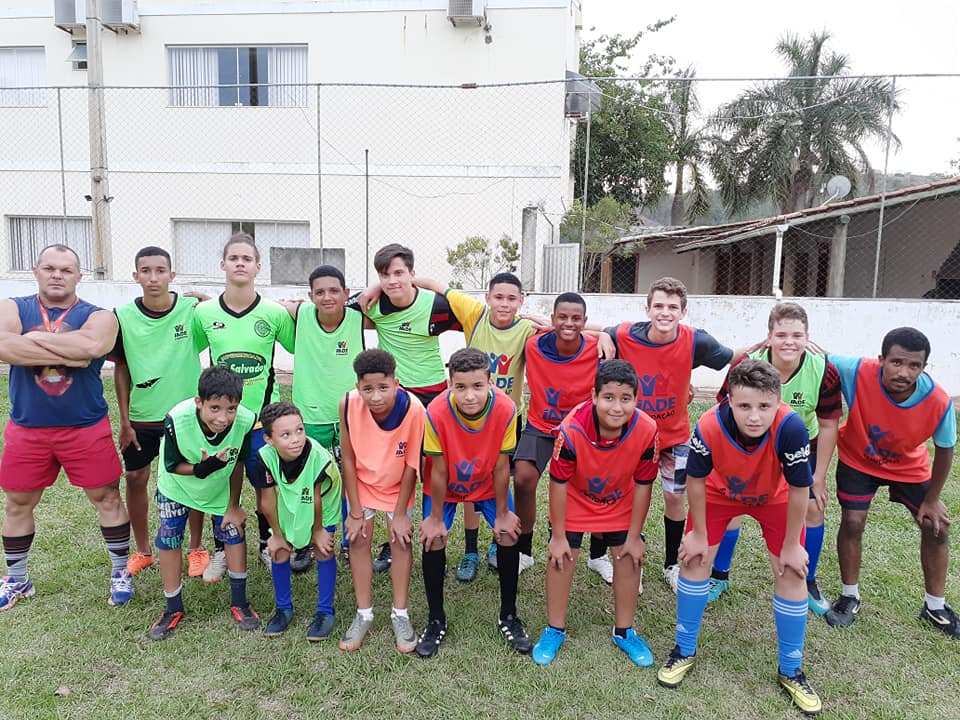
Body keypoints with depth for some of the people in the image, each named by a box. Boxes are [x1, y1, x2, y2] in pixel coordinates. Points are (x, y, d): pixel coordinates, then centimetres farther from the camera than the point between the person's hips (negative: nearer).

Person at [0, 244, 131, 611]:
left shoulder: (98, 316, -4)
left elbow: (90, 346, -27)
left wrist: (34, 337, -16)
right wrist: (67, 353, -21)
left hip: (87, 428, -2)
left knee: (107, 497, 6)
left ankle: (121, 571, 24)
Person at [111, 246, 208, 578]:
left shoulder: (193, 310, -11)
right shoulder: (123, 316, -6)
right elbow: (121, 370, 1)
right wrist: (124, 421, 1)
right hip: (141, 416, 2)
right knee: (135, 479, 10)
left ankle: (196, 548, 26)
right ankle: (142, 550, 30)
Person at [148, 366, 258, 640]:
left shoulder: (246, 421, -36)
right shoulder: (176, 420, -40)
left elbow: (237, 464, -15)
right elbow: (172, 466, -22)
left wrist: (233, 506, -5)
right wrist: (201, 469, -43)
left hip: (221, 485, 1)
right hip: (178, 483, -1)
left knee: (234, 531, 2)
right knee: (168, 538, 2)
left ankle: (239, 602, 21)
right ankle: (173, 609, 22)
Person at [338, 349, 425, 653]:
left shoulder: (414, 409, -35)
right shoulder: (348, 405, -30)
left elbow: (411, 465, -21)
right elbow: (348, 459, -17)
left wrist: (400, 513, -12)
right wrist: (355, 511, -11)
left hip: (398, 485, -1)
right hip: (361, 482, 1)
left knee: (401, 541, 1)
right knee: (358, 541, 2)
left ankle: (400, 614, 18)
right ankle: (363, 614, 18)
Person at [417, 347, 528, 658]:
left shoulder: (505, 409, -33)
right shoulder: (437, 412, -35)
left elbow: (501, 466, -19)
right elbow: (439, 470, -23)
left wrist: (502, 513, -9)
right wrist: (436, 518, -12)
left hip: (488, 484, 1)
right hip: (446, 486, -1)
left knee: (508, 536, -7)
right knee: (433, 540, -10)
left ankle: (508, 616, 15)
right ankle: (436, 620, 13)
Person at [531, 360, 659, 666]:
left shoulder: (646, 430, -31)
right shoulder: (572, 428, -37)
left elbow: (643, 485, -15)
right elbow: (558, 483, -23)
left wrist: (634, 536, -7)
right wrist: (558, 535, -15)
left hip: (620, 503, 2)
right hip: (575, 500, -2)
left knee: (629, 558, 6)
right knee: (562, 556, -1)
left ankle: (624, 631, 28)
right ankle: (555, 630, 21)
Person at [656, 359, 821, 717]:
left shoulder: (791, 427, -40)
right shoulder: (709, 427, -38)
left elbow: (799, 490, -24)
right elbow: (695, 480, -19)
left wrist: (791, 546, -13)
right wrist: (699, 534, -8)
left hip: (775, 497, 0)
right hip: (721, 492, 0)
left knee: (792, 572, -2)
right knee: (695, 559, -2)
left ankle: (790, 672, 20)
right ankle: (684, 652, 20)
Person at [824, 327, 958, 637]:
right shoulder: (858, 373, -37)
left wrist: (931, 499, -4)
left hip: (909, 466, 2)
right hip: (858, 460, -2)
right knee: (852, 522, -10)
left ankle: (935, 606, 27)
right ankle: (850, 596, 14)